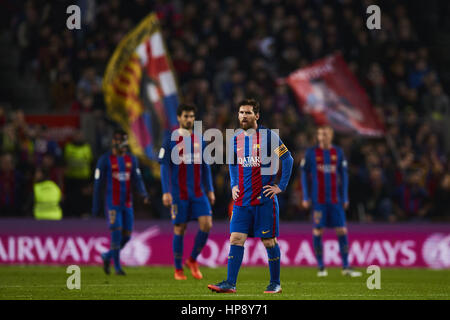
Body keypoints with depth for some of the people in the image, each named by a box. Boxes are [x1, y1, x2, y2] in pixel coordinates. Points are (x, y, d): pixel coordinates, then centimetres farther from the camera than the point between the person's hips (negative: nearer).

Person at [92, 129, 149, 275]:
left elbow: (137, 180, 1)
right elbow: (98, 183, -4)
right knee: (116, 234, -14)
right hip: (112, 204, -5)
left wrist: (144, 193, -21)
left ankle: (108, 256, 26)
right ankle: (117, 267, -6)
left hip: (127, 204, 5)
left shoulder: (131, 159, 8)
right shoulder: (105, 160, -6)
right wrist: (95, 206, -3)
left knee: (126, 235, 2)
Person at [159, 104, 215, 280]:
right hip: (179, 193, -4)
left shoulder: (199, 140, 11)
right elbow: (164, 167, -6)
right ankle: (178, 270, 11)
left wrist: (210, 190, 13)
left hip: (198, 193, 4)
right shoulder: (170, 140, -3)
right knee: (179, 230, 0)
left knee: (206, 224, -11)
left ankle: (193, 260, 8)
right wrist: (166, 192, -14)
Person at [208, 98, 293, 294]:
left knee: (269, 241, 1)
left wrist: (281, 186, -5)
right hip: (241, 201, 4)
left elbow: (287, 159, -2)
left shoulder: (269, 136, -6)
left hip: (264, 199, -4)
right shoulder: (236, 139, 10)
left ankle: (275, 283, 13)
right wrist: (234, 185, 12)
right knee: (236, 239, -3)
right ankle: (230, 283, -5)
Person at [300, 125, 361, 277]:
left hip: (335, 200, 2)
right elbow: (305, 175, 5)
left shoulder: (338, 153, 8)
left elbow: (343, 176, 12)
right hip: (318, 200, -2)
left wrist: (345, 197, 8)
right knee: (318, 231, -2)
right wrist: (306, 197, 0)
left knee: (342, 231, -4)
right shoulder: (311, 153, 2)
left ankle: (346, 267, -2)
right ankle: (321, 267, 6)